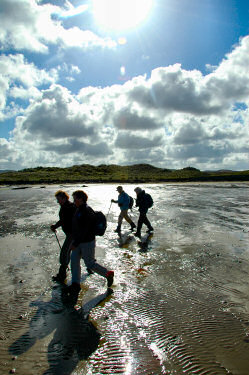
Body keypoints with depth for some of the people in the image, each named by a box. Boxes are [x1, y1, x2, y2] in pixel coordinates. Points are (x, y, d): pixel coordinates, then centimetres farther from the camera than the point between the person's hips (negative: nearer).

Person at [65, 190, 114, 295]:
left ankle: (108, 274, 23)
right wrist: (74, 240, 20)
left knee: (90, 263, 3)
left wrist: (75, 244, -25)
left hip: (87, 242, -9)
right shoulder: (79, 210, 8)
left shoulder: (87, 212, -24)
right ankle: (75, 284, 22)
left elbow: (84, 231, -27)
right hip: (79, 241, 9)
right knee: (74, 260, 9)